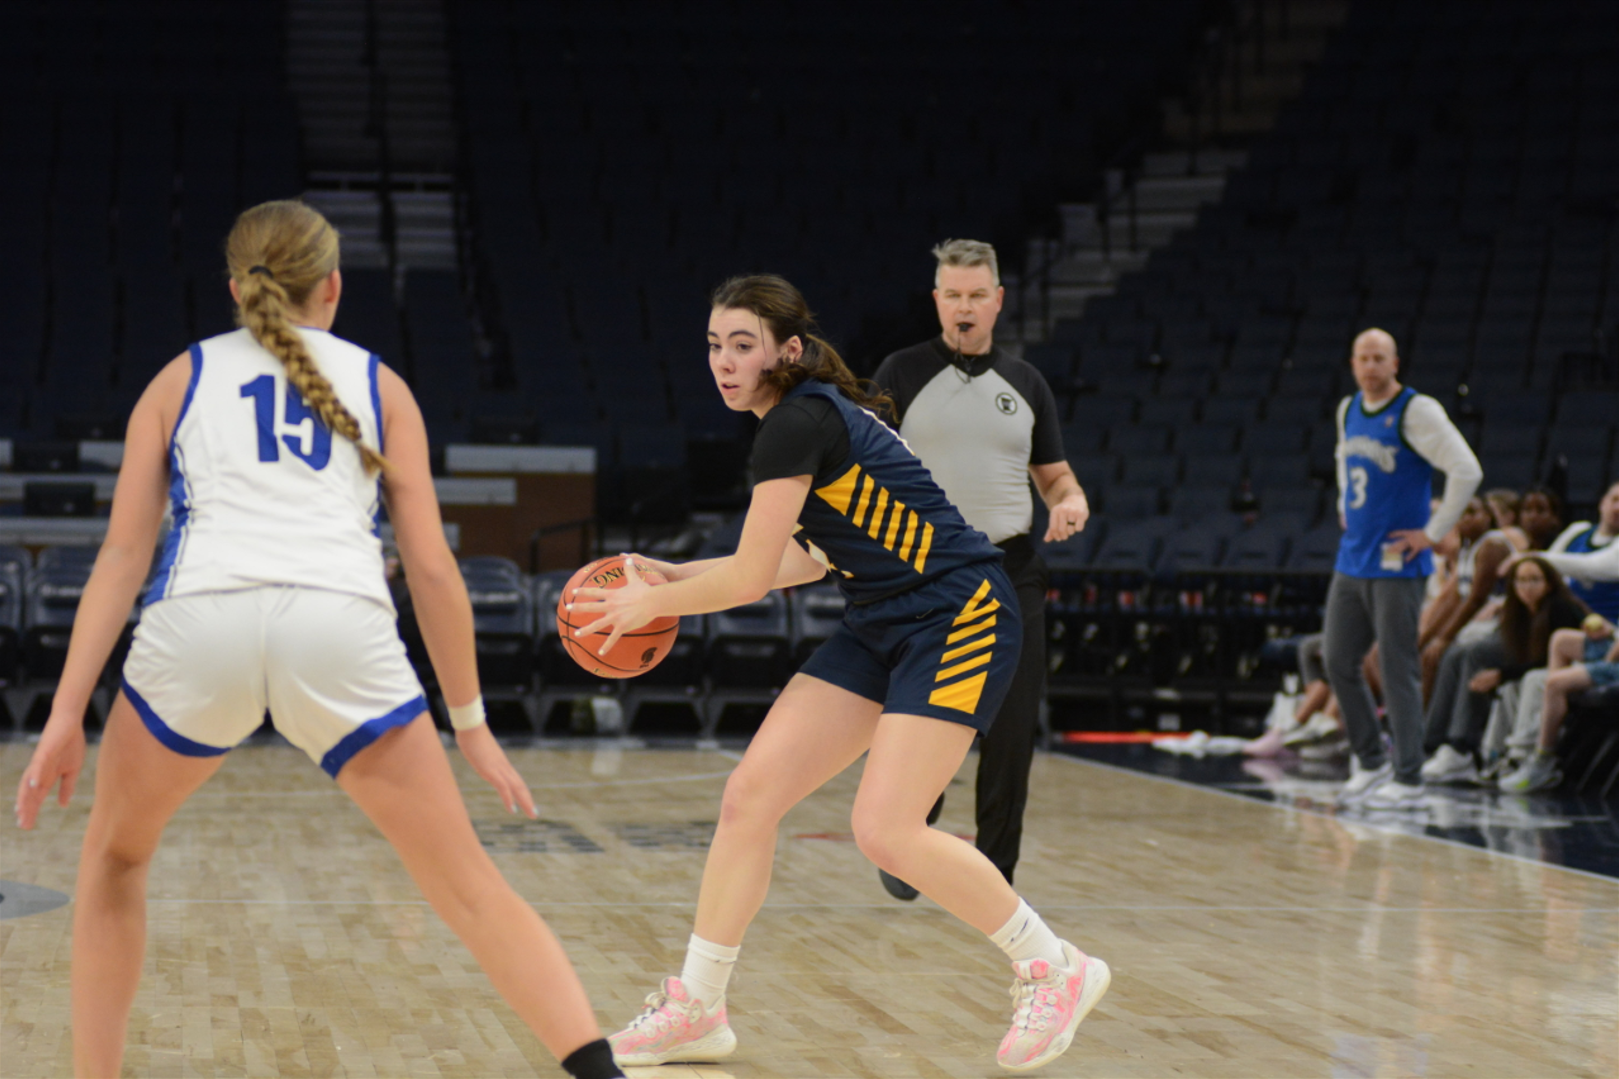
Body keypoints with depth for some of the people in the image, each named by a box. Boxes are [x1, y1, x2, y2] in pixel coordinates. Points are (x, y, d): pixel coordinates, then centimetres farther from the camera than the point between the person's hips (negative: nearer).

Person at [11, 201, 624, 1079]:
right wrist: (471, 724, 21)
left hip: (201, 622, 0)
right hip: (344, 629, 0)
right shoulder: (378, 385, 23)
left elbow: (123, 554, 13)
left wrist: (66, 712, 9)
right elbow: (431, 566, 16)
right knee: (469, 886, 7)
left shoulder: (182, 378, 24)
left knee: (116, 852, 26)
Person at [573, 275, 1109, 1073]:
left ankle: (1054, 968, 0)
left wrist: (651, 603, -2)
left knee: (885, 829, -18)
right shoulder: (808, 417, 10)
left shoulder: (797, 423, -18)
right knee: (749, 794, 1)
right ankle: (696, 1008, 10)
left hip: (958, 618, -10)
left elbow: (750, 579, -17)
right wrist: (675, 576, 18)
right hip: (882, 628, 10)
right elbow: (812, 558, 20)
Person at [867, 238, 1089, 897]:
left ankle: (994, 875, 10)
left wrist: (1072, 503, -5)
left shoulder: (1025, 383, 13)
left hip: (1011, 573, 3)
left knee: (1012, 732, -1)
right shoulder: (902, 374, 4)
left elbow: (1054, 474, 18)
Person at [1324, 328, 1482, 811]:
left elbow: (1467, 471, -19)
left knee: (1398, 671, -4)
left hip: (1396, 566, -8)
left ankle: (1407, 780, 3)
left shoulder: (1416, 412, -13)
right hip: (1351, 562, 8)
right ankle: (1370, 762, 23)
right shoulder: (1348, 409, 10)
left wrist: (1432, 533, -17)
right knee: (1339, 664, 9)